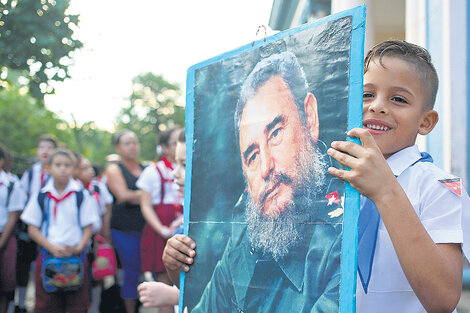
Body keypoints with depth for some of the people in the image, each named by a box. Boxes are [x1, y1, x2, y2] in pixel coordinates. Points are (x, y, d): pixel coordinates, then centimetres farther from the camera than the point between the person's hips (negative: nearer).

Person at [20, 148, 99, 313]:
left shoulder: (82, 196, 2)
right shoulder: (40, 196, 4)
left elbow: (88, 227, 3)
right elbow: (33, 229, 3)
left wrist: (79, 247, -15)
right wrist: (53, 247, -11)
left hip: (76, 255, -1)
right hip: (48, 254, 1)